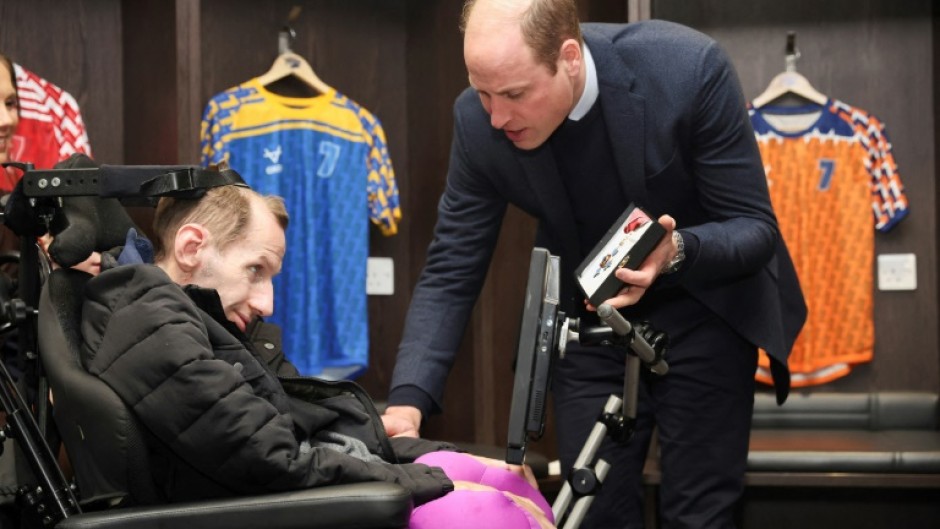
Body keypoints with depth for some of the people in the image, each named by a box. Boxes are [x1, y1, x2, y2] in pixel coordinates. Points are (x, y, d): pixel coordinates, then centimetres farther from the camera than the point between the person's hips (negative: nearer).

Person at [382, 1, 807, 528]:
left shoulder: (690, 69, -29)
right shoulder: (479, 120, -20)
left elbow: (755, 228, -21)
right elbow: (450, 273, -12)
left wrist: (677, 252, -43)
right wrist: (408, 402, -25)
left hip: (702, 306, -2)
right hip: (587, 316, 3)